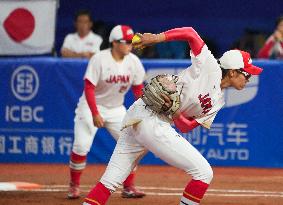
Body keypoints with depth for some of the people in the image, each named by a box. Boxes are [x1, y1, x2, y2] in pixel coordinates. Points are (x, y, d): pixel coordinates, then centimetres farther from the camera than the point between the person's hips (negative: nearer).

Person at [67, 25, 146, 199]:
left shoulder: (133, 61, -8)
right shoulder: (99, 59, -22)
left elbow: (138, 88, 2)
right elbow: (89, 88, -22)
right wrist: (95, 114, -28)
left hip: (117, 109, 4)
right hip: (91, 106, -4)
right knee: (81, 146, -13)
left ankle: (129, 187, 5)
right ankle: (74, 185, 6)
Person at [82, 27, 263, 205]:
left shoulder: (218, 101, 16)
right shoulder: (210, 68, -6)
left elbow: (186, 127, 7)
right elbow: (191, 33, -11)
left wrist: (173, 111, -13)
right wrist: (157, 38, -20)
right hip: (151, 121, -9)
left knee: (110, 181, 7)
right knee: (204, 173, -5)